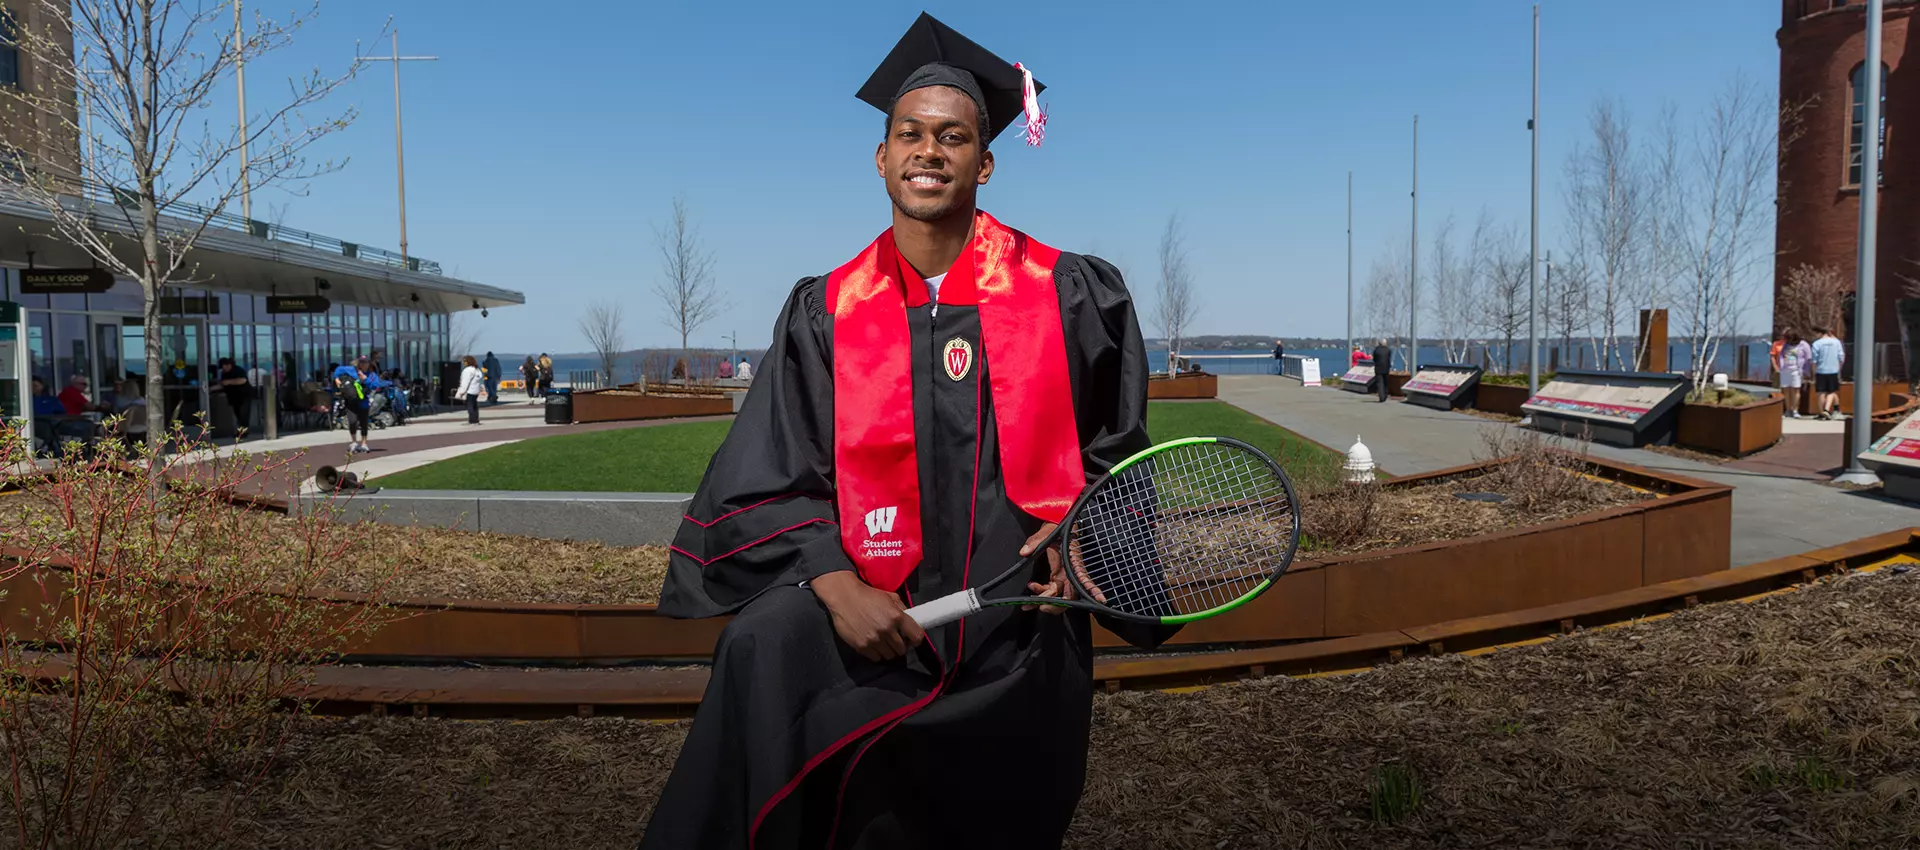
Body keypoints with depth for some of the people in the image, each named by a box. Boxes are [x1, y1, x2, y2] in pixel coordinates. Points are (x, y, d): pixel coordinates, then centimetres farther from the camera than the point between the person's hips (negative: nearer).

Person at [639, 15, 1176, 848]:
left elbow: (1116, 449, 12)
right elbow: (773, 484, 0)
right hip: (875, 622, 0)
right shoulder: (825, 312, 3)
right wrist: (836, 583, -16)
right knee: (765, 652, -29)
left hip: (1021, 634, 1)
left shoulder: (1069, 296, 2)